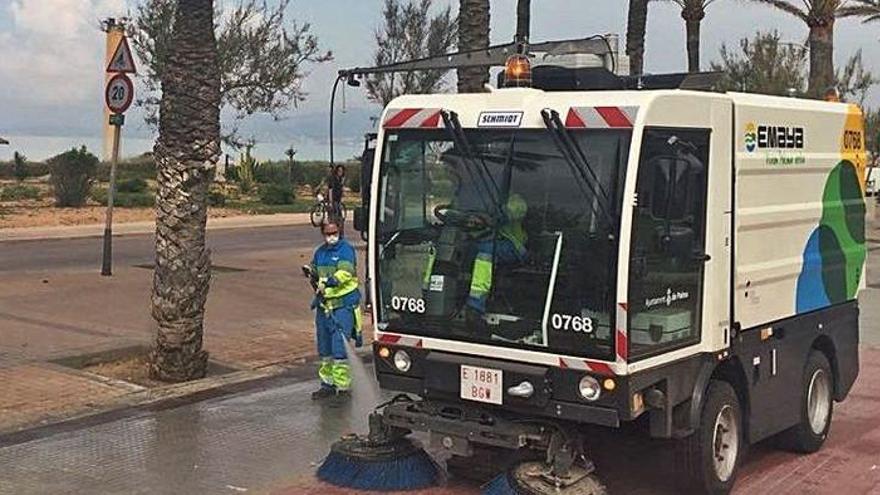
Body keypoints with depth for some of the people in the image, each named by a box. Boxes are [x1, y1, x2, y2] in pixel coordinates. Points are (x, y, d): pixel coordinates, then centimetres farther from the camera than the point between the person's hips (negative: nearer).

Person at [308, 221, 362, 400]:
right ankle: (328, 384, 24)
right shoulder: (320, 252, 14)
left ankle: (343, 387, -1)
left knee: (340, 348, -8)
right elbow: (316, 276, 23)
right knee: (325, 349, 13)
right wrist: (311, 273, 1)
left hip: (343, 305, -7)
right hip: (324, 305, 7)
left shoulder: (346, 250, -7)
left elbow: (345, 272, -23)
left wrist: (329, 281, -36)